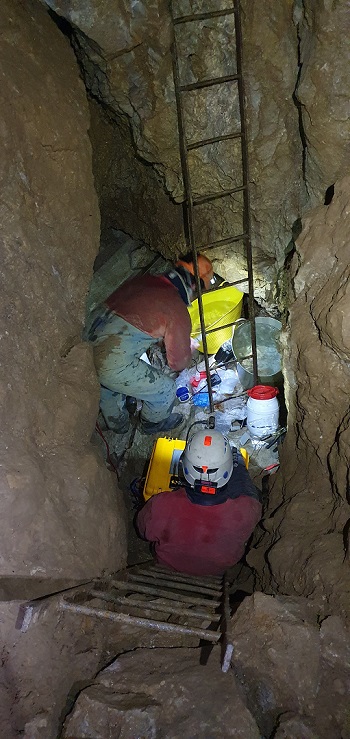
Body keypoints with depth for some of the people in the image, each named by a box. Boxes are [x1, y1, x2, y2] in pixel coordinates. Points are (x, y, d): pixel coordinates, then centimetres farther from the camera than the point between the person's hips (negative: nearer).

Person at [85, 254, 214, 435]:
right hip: (112, 364, -7)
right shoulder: (178, 311, -7)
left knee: (106, 387, 37)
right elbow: (179, 362, 3)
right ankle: (153, 423, 43)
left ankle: (118, 424, 61)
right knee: (165, 390, 15)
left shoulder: (142, 280, 11)